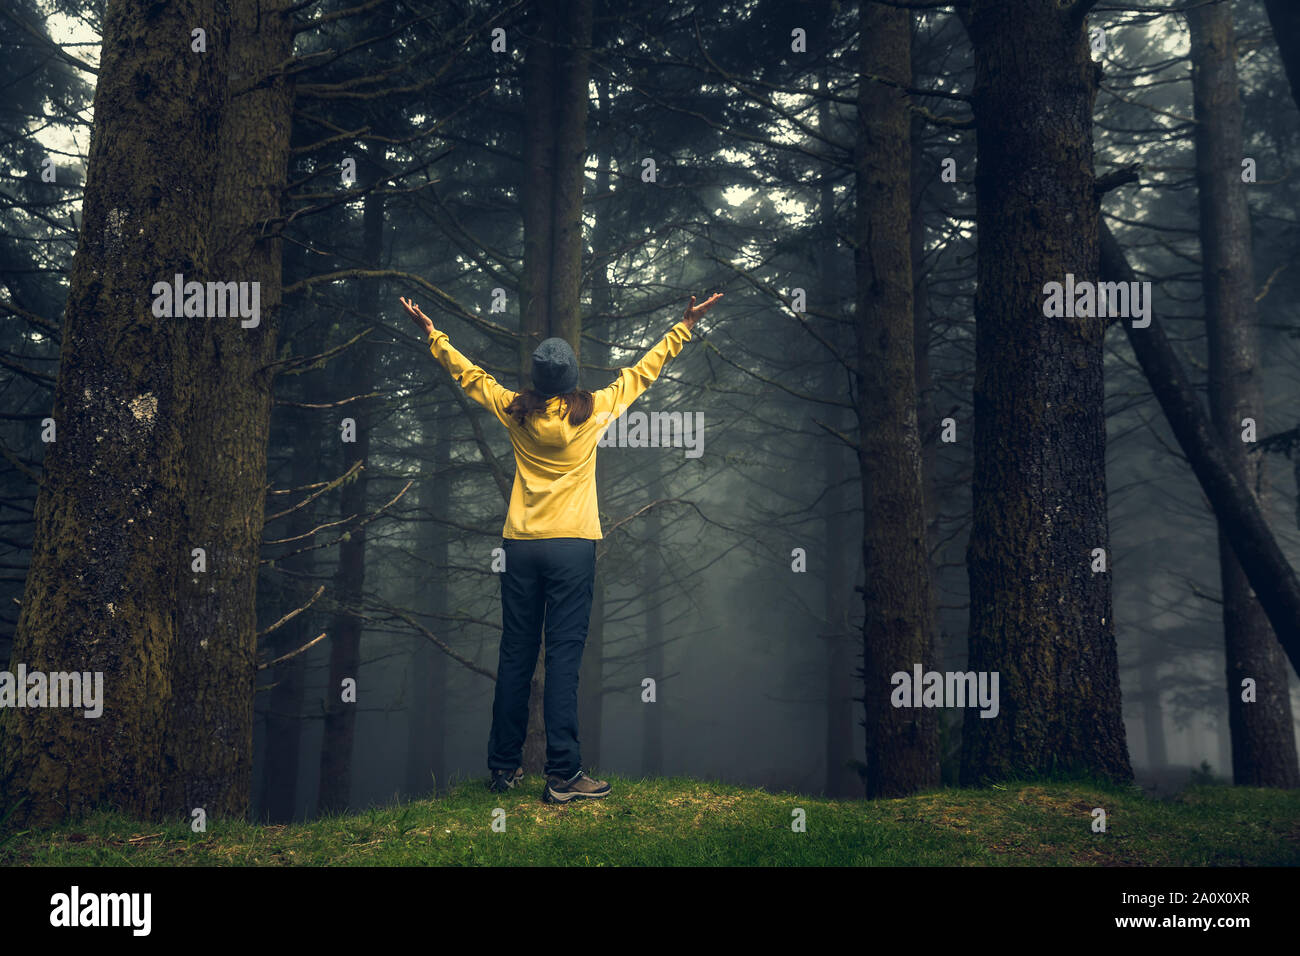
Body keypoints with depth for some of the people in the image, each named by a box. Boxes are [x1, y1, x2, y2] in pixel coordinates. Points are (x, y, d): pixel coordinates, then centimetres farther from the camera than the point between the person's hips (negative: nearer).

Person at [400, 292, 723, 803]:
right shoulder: (593, 410, -3)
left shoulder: (515, 411, 3)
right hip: (572, 545, -3)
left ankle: (504, 765, 19)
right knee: (564, 656, -4)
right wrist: (684, 326, 19)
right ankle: (563, 774, -3)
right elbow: (642, 371, 8)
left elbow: (469, 374, 17)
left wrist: (431, 333, 32)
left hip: (520, 545, 3)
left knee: (515, 655, 10)